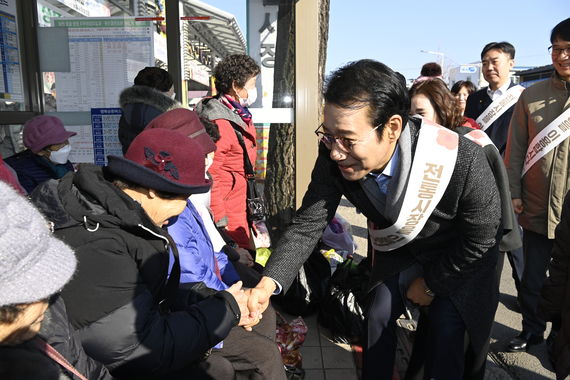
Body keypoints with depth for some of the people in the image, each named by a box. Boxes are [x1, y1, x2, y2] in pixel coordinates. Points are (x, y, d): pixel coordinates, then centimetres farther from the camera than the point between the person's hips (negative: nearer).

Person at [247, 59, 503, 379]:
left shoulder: (463, 160, -39)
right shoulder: (334, 159, -29)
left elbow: (481, 238, -22)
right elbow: (308, 225, -21)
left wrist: (431, 283, -11)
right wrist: (269, 282, -35)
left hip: (461, 253, -2)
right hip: (399, 246, 3)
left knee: (446, 328, -6)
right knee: (379, 315, 4)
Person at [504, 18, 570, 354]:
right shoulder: (532, 96, 4)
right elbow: (516, 148, 5)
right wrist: (514, 192, 0)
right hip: (537, 208, 1)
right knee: (532, 279, 12)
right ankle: (532, 330, 35)